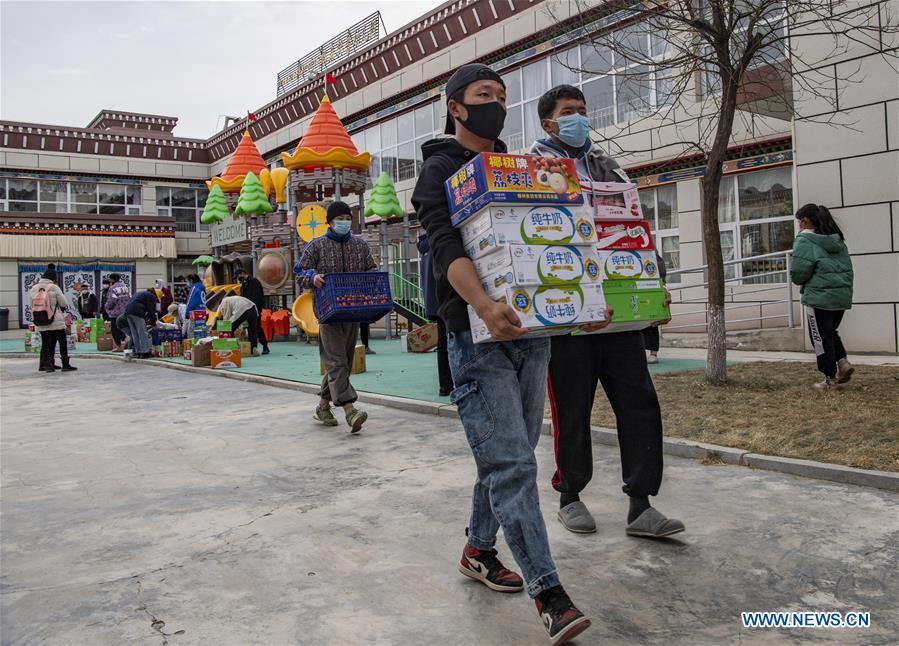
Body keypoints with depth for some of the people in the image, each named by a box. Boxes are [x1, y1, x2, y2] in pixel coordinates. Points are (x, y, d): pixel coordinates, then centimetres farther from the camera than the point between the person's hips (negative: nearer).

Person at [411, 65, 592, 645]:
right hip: (477, 335, -7)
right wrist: (484, 304, -35)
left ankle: (479, 550, 30)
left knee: (511, 456, 12)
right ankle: (548, 591, -4)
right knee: (510, 462, -9)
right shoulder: (439, 171, 1)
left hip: (531, 329, 7)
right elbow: (446, 246, -16)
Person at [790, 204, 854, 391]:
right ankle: (842, 362, 6)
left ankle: (831, 379, 10)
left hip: (819, 296, -7)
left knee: (821, 337, 5)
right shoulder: (838, 240, 13)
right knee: (830, 332, 25)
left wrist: (796, 279, 6)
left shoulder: (804, 241, -11)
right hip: (842, 296, 7)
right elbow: (847, 268, 15)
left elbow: (798, 272, -16)